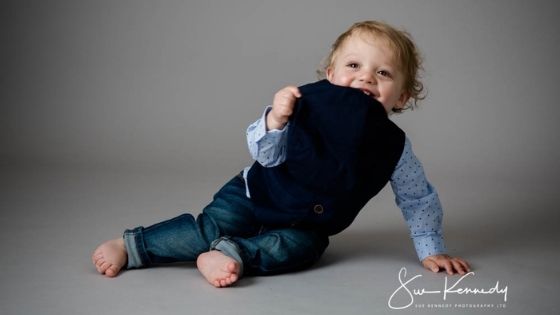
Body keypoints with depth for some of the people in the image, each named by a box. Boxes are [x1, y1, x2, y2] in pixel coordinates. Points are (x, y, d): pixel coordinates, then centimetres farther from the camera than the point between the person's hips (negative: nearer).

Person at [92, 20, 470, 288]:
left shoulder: (393, 146, -13)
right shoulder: (308, 105, -21)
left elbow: (419, 199, -1)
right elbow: (267, 156, -18)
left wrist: (432, 250, 1)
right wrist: (274, 122, -37)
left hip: (305, 224, 2)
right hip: (257, 194, -1)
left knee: (297, 247, -30)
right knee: (211, 228, -17)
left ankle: (232, 254, -31)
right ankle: (130, 245, -3)